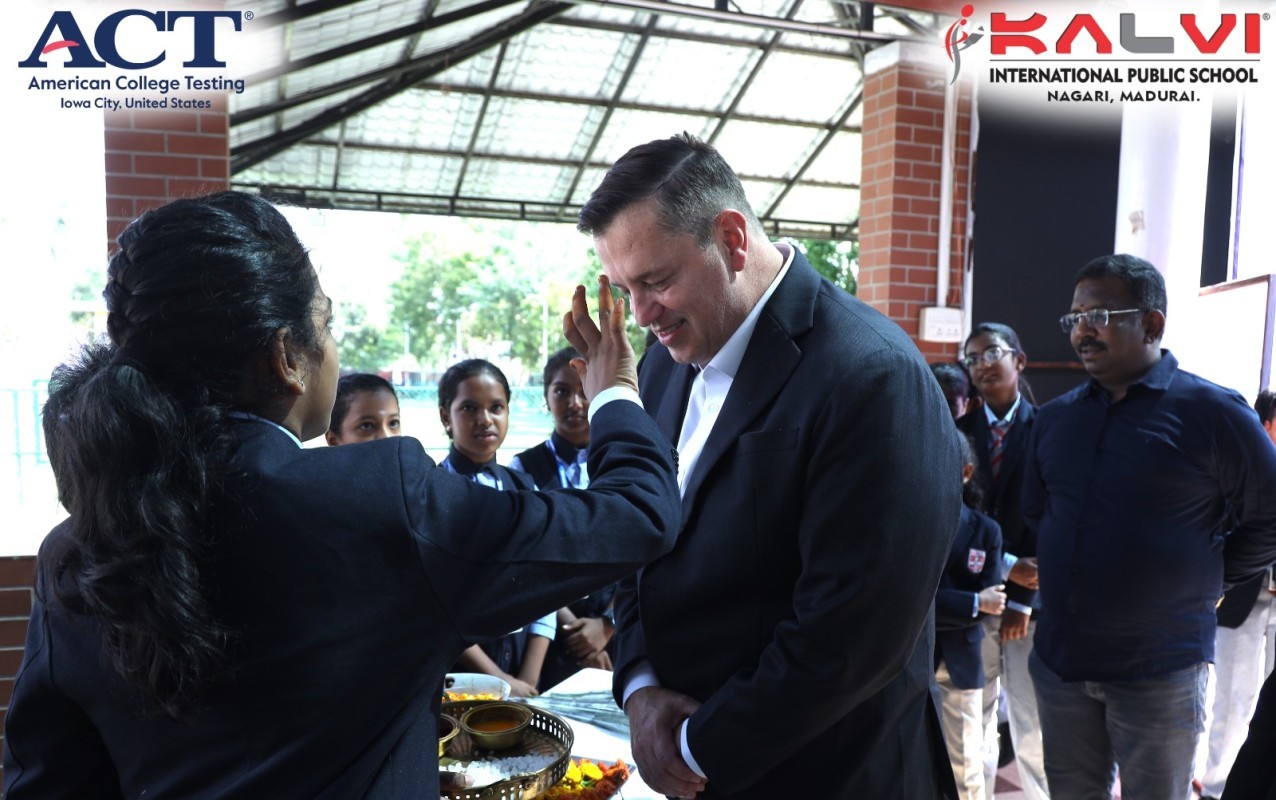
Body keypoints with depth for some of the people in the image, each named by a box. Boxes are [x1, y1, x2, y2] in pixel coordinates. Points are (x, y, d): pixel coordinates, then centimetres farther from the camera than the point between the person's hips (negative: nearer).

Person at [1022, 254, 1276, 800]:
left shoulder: (1212, 411, -11)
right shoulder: (1054, 417, 4)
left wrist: (1205, 577, -1)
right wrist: (1068, 569, 10)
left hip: (1160, 671, -4)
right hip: (1058, 659, 4)